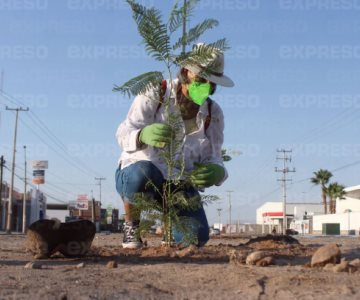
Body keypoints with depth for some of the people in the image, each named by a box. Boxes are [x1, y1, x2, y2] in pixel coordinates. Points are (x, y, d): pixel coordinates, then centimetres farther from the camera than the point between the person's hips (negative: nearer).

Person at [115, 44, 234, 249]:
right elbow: (124, 134, -20)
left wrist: (216, 172, -29)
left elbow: (213, 157, -2)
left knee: (197, 237, -19)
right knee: (141, 174, -41)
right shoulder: (155, 95, -10)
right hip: (139, 172, -3)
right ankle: (131, 224, -9)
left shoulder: (213, 113, 1)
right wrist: (143, 135, -46)